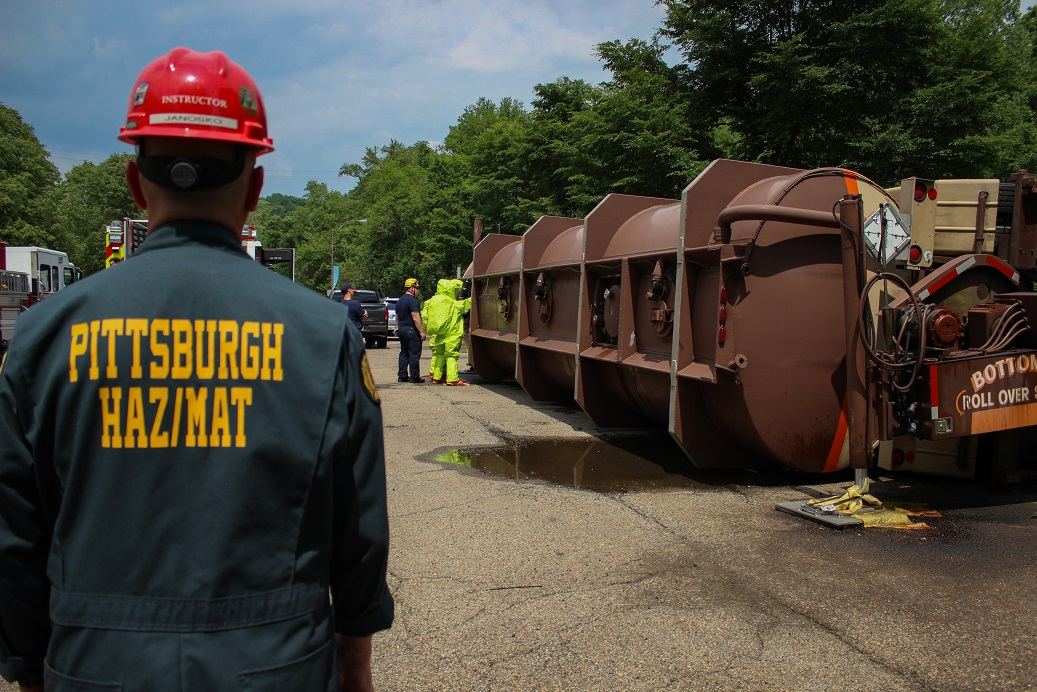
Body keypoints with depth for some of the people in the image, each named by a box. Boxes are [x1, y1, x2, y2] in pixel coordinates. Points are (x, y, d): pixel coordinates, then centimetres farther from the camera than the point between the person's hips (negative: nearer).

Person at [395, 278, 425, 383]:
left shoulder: (399, 300, 15)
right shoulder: (412, 300, -14)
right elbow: (416, 318, -20)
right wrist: (422, 331, -17)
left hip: (401, 330, 9)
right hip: (411, 330, -9)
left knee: (404, 353, 12)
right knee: (414, 354, -4)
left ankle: (402, 376, 13)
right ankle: (414, 377, -3)